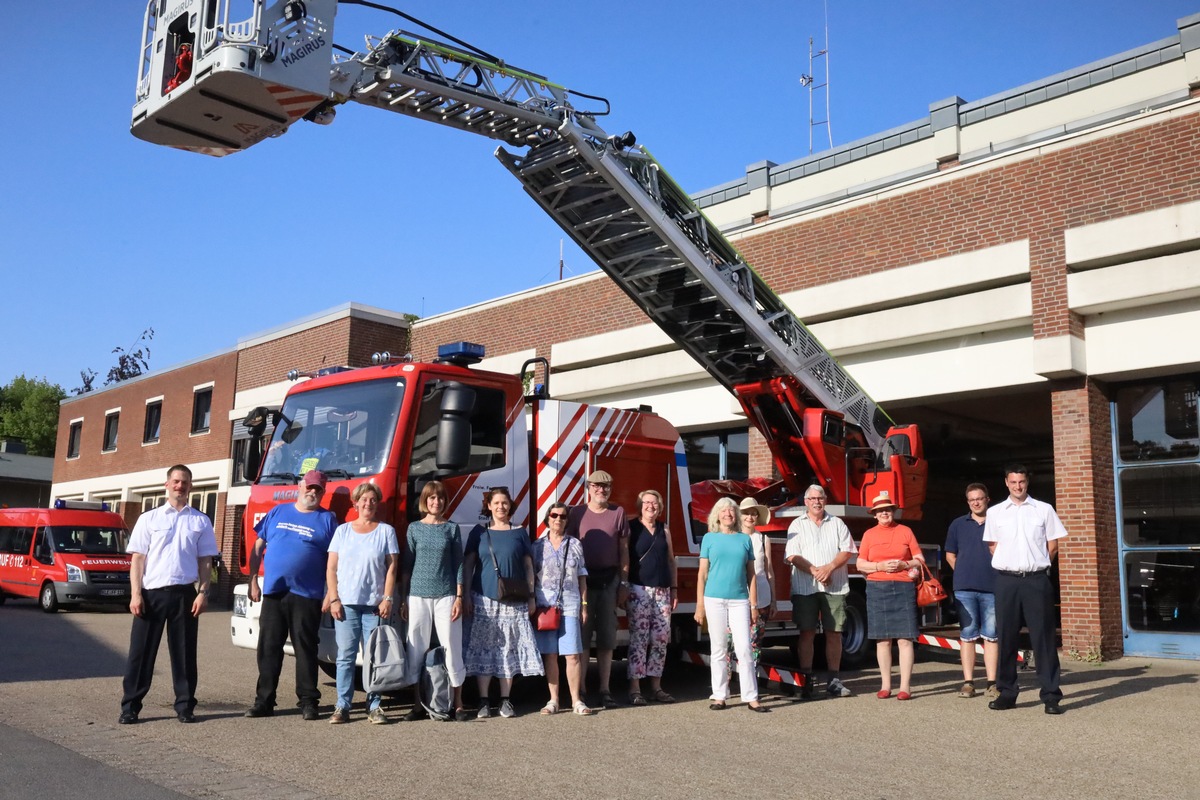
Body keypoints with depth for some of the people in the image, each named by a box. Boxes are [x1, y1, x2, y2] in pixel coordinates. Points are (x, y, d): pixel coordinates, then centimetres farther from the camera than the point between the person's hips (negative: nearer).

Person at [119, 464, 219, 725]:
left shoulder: (200, 522, 9)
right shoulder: (149, 519, 7)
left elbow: (204, 561, 7)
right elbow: (137, 558, 3)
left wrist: (203, 593, -4)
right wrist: (135, 594, -6)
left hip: (184, 594, 1)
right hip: (151, 593, 0)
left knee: (184, 653, 5)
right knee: (141, 652, 2)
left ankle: (185, 706, 13)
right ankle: (130, 706, 10)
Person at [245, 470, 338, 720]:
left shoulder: (327, 519, 4)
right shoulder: (278, 512, 12)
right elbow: (258, 547, 13)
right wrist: (253, 581, 6)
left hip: (307, 595, -3)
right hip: (272, 593, 3)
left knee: (305, 649, 1)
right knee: (268, 648, 7)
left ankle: (308, 702, 8)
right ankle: (264, 700, 15)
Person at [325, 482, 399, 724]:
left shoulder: (386, 531, 7)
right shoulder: (343, 530, 11)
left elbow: (391, 568, 3)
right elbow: (331, 568, 8)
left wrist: (387, 599, -6)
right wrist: (333, 599, -2)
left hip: (374, 604, -1)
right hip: (346, 603, 1)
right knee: (345, 656, 0)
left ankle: (374, 707, 7)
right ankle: (342, 706, 6)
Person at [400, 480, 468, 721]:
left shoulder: (452, 528, 6)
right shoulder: (414, 528, 7)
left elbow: (458, 564, 5)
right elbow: (407, 565, 8)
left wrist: (459, 597, -2)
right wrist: (403, 599, 4)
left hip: (446, 596, -1)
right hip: (418, 595, 1)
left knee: (451, 647, 0)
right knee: (417, 649, 2)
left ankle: (457, 704, 9)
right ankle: (419, 704, 12)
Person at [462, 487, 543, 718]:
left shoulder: (520, 533, 8)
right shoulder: (479, 532, 7)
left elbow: (528, 566, 9)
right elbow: (468, 564, 6)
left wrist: (531, 596, 5)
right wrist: (466, 596, -1)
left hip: (514, 602, 1)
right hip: (484, 600, 0)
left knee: (510, 649, 1)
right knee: (483, 648, -1)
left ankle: (505, 701, 10)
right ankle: (483, 701, 7)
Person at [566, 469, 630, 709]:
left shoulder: (618, 513, 6)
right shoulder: (577, 513, 3)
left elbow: (624, 550, 7)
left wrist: (624, 584, 3)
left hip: (610, 579, 1)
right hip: (583, 579, -1)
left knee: (607, 636, 7)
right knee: (581, 634, 1)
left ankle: (605, 690, 14)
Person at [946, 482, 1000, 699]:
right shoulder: (958, 525, 10)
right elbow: (950, 555, 16)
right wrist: (964, 574, 7)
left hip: (992, 588, -1)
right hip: (964, 589, 1)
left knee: (991, 636, 2)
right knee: (967, 635, 3)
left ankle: (992, 683, 6)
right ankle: (968, 682, 7)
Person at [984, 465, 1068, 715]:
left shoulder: (1044, 510, 6)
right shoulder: (995, 512, 9)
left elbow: (1053, 545, 9)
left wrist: (1037, 565, 6)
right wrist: (1008, 565, 8)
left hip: (1037, 580, -1)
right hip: (1006, 581, 1)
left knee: (1043, 637, -1)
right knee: (1006, 638, 5)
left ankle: (1051, 696, 3)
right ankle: (1007, 693, 13)